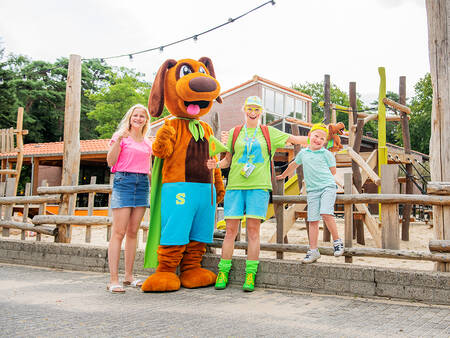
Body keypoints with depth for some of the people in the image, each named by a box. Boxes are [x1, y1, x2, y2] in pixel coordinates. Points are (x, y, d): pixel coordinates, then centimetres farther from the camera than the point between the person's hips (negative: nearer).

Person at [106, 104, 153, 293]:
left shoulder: (147, 143, 18)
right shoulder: (121, 136, 4)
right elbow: (110, 161, -6)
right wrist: (118, 140, -15)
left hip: (142, 184, 5)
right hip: (124, 181, -5)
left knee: (133, 232, 7)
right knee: (119, 232, -9)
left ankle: (129, 276, 13)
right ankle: (113, 279, -7)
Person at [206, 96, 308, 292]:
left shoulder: (268, 133, 13)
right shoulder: (234, 132, 14)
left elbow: (295, 139, 13)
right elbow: (228, 159, 17)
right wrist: (216, 164, -4)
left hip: (258, 186, -1)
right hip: (235, 185, 1)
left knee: (253, 230, -4)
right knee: (230, 229, -2)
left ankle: (250, 275, 2)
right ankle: (223, 272, 7)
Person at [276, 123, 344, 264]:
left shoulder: (326, 154, 4)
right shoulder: (303, 153, 15)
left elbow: (333, 171, 10)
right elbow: (294, 164, 33)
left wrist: (320, 175, 8)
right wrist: (283, 175, 43)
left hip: (328, 187, -3)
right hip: (312, 191, 3)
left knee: (326, 213, -23)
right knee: (313, 220, 0)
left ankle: (337, 241, -5)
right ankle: (313, 250, 5)